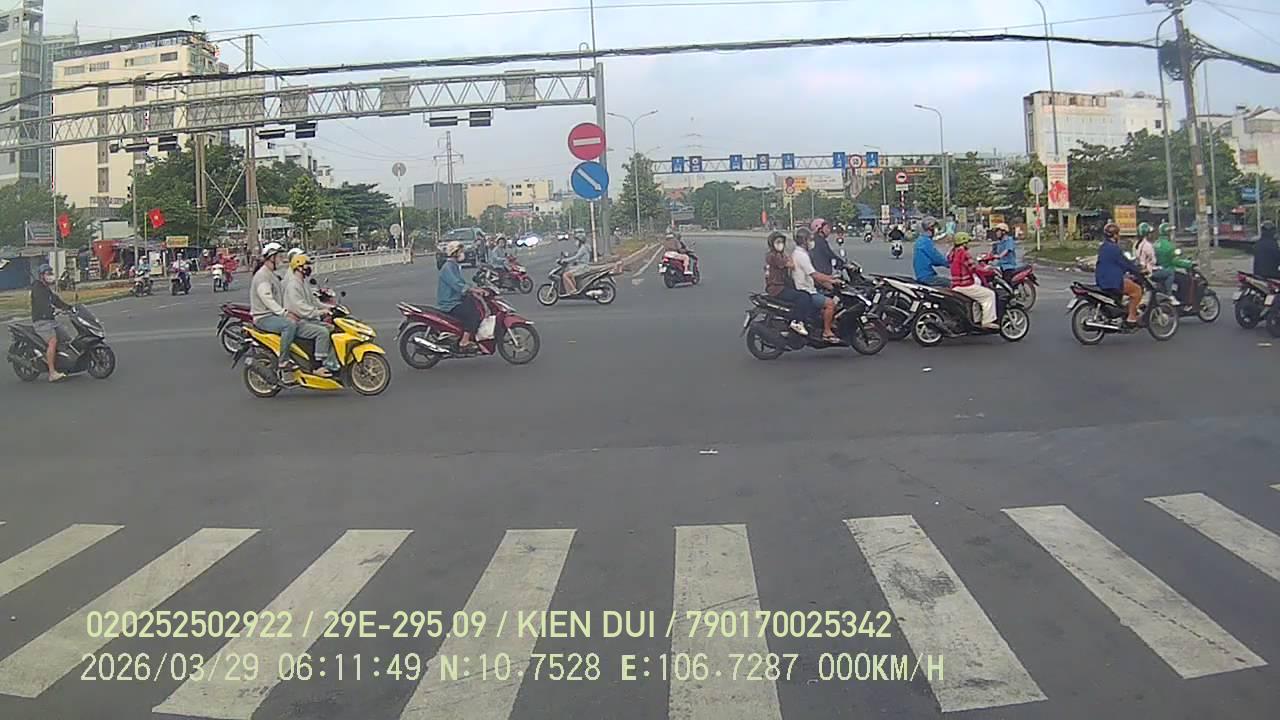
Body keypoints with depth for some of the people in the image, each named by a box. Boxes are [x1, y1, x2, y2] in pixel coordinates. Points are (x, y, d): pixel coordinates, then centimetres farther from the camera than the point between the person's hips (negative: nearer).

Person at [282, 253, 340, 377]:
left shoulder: (303, 283, 18)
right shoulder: (293, 284, -15)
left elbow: (312, 301, 24)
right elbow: (299, 307, -27)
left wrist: (326, 308, 9)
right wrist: (318, 312, -32)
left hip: (307, 319, 11)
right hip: (297, 323, -11)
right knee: (322, 332, -27)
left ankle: (332, 364, -4)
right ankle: (319, 366, -24)